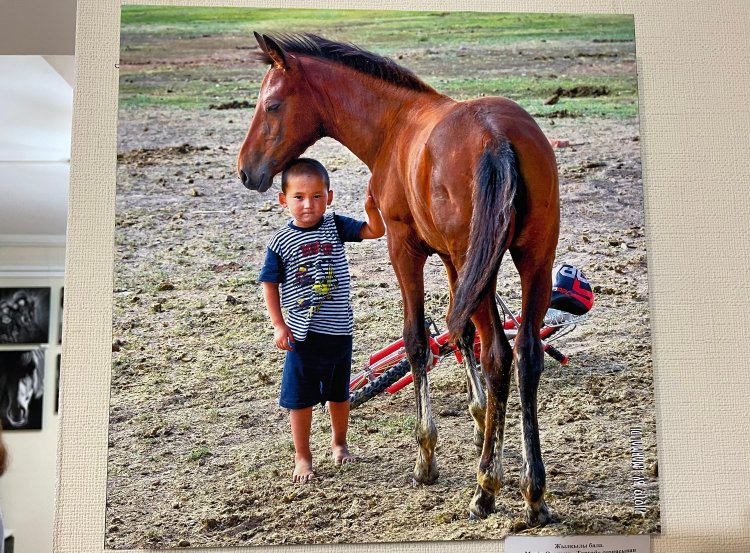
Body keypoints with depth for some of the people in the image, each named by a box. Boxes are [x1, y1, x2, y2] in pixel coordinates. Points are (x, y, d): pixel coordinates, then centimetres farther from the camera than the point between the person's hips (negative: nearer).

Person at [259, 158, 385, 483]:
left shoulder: (335, 227, -2)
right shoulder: (281, 242, -9)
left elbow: (375, 231, -7)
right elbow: (269, 284, -3)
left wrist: (371, 207, -27)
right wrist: (278, 326, -8)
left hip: (339, 331, 3)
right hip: (302, 334, -2)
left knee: (339, 393, 19)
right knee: (301, 398, 7)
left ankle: (339, 442, 42)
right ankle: (302, 457, 23)